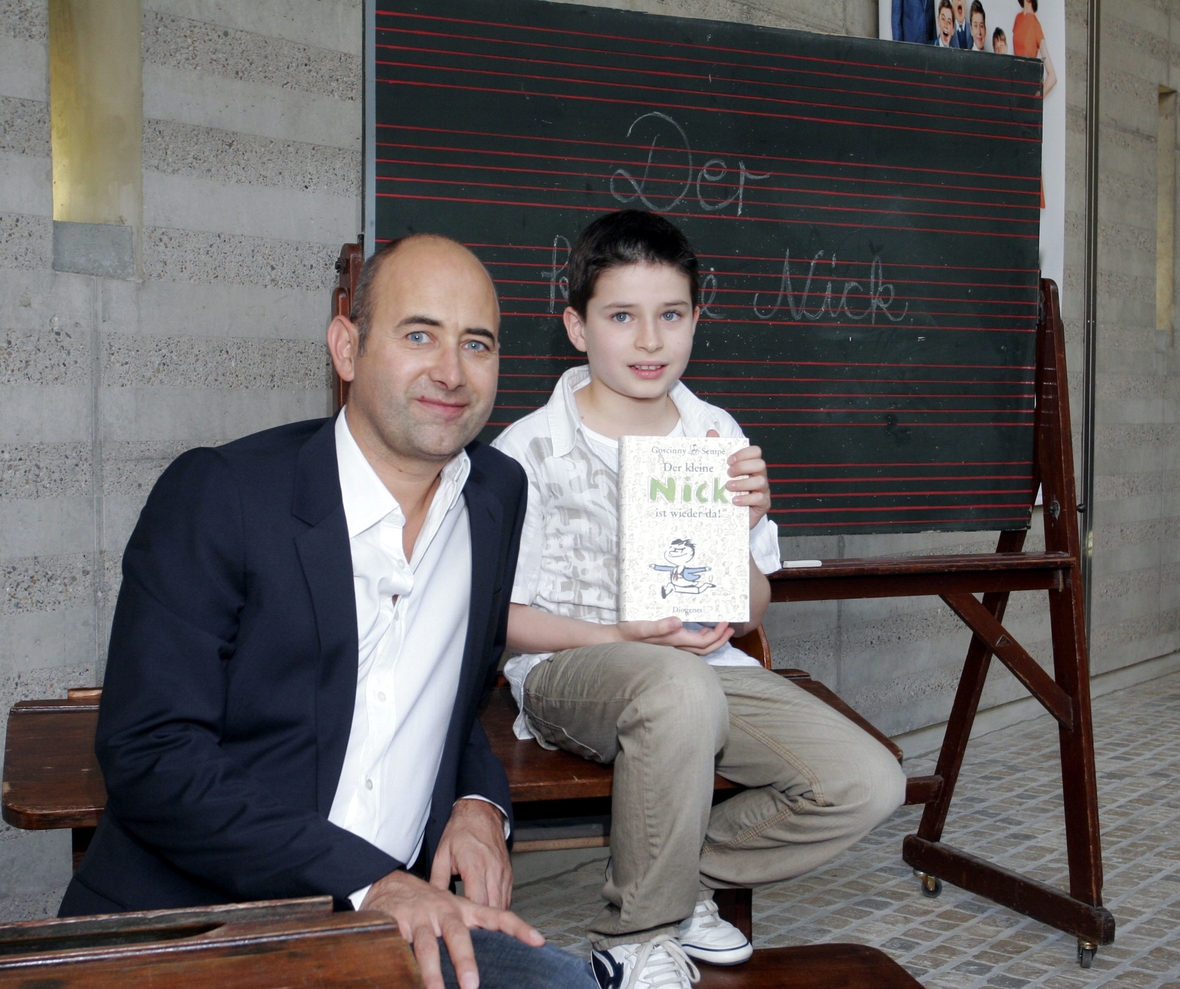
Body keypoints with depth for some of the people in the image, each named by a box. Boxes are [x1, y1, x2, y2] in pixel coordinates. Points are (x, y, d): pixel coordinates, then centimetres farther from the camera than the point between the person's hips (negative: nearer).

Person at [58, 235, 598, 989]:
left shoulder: (500, 495, 7)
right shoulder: (216, 495, -9)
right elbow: (150, 756, -14)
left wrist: (480, 804, -1)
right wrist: (365, 883, -21)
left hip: (398, 910, 5)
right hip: (191, 923, -5)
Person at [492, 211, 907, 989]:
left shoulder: (719, 437, 6)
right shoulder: (528, 450, -7)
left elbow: (750, 613, 9)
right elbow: (500, 618, -5)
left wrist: (743, 526, -12)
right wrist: (626, 638, -20)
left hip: (703, 662, 5)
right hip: (568, 672, -5)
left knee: (869, 785, -14)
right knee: (680, 688, -40)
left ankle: (683, 879, 9)